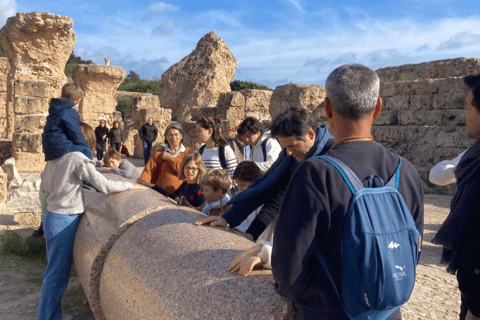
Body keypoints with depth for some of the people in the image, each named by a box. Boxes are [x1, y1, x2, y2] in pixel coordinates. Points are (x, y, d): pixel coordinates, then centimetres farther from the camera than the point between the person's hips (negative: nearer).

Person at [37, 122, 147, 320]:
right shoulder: (79, 159, -17)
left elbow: (43, 186, 15)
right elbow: (104, 186, -17)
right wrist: (132, 185, -7)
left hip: (51, 216, 9)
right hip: (64, 221, -9)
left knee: (54, 270, 20)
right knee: (58, 273, 3)